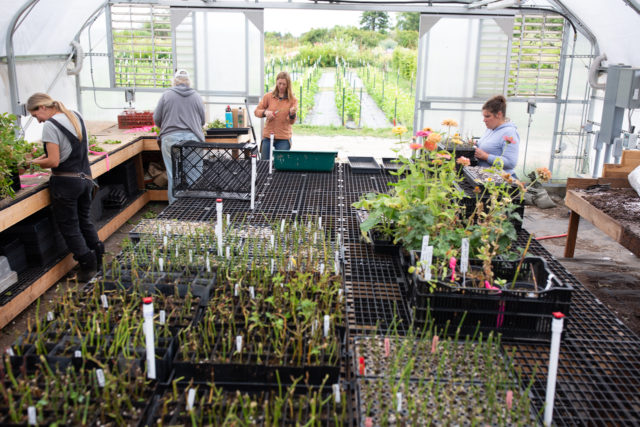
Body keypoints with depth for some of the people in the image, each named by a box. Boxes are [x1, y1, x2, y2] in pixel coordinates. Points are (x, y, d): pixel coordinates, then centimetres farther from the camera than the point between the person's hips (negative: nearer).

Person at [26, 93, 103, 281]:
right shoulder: (76, 116, 10)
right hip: (85, 178, 8)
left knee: (69, 227, 5)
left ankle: (87, 266, 6)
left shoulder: (50, 126, -14)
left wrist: (35, 162, 1)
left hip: (65, 182, -7)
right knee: (85, 221, 20)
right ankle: (98, 258, 22)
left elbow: (53, 161, -18)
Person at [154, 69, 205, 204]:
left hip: (170, 138, 0)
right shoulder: (196, 96, 6)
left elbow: (156, 119, 7)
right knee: (193, 176, 4)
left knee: (173, 176, 4)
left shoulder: (166, 95, 4)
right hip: (193, 138, 0)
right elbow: (202, 121, 12)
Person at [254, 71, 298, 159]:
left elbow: (291, 122, -4)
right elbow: (256, 111, 7)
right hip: (267, 136, 2)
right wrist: (265, 112, -14)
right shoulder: (268, 96, 3)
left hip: (283, 138, -1)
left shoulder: (292, 100, -1)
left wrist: (292, 114, -26)